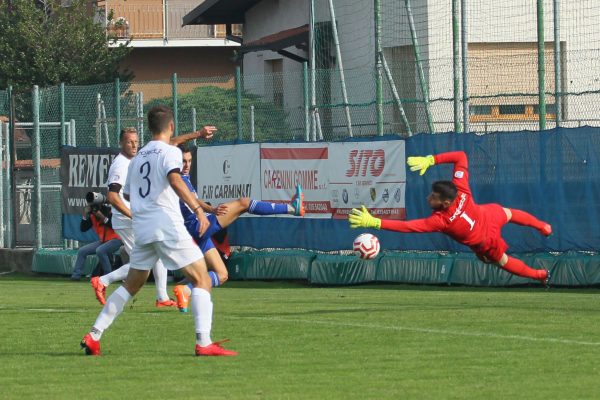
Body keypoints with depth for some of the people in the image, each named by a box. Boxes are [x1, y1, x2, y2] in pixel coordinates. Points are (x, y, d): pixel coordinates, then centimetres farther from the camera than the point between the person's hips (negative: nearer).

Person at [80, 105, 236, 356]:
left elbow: (127, 194, 28)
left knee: (132, 285, 19)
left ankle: (93, 336, 13)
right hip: (167, 225, -7)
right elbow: (174, 180, -21)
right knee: (202, 280, -4)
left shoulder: (138, 158, 19)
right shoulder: (169, 152, -2)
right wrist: (198, 209, -28)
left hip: (141, 229, 7)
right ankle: (204, 343, -16)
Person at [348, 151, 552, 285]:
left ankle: (540, 275, 53)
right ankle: (543, 227, 66)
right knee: (508, 214, 39)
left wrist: (373, 222, -59)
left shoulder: (440, 221, -46)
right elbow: (461, 156, -27)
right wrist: (430, 160, -35)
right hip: (491, 215, 3)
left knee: (503, 261, 30)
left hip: (485, 245, -3)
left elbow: (407, 226, -52)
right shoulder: (460, 189, -35)